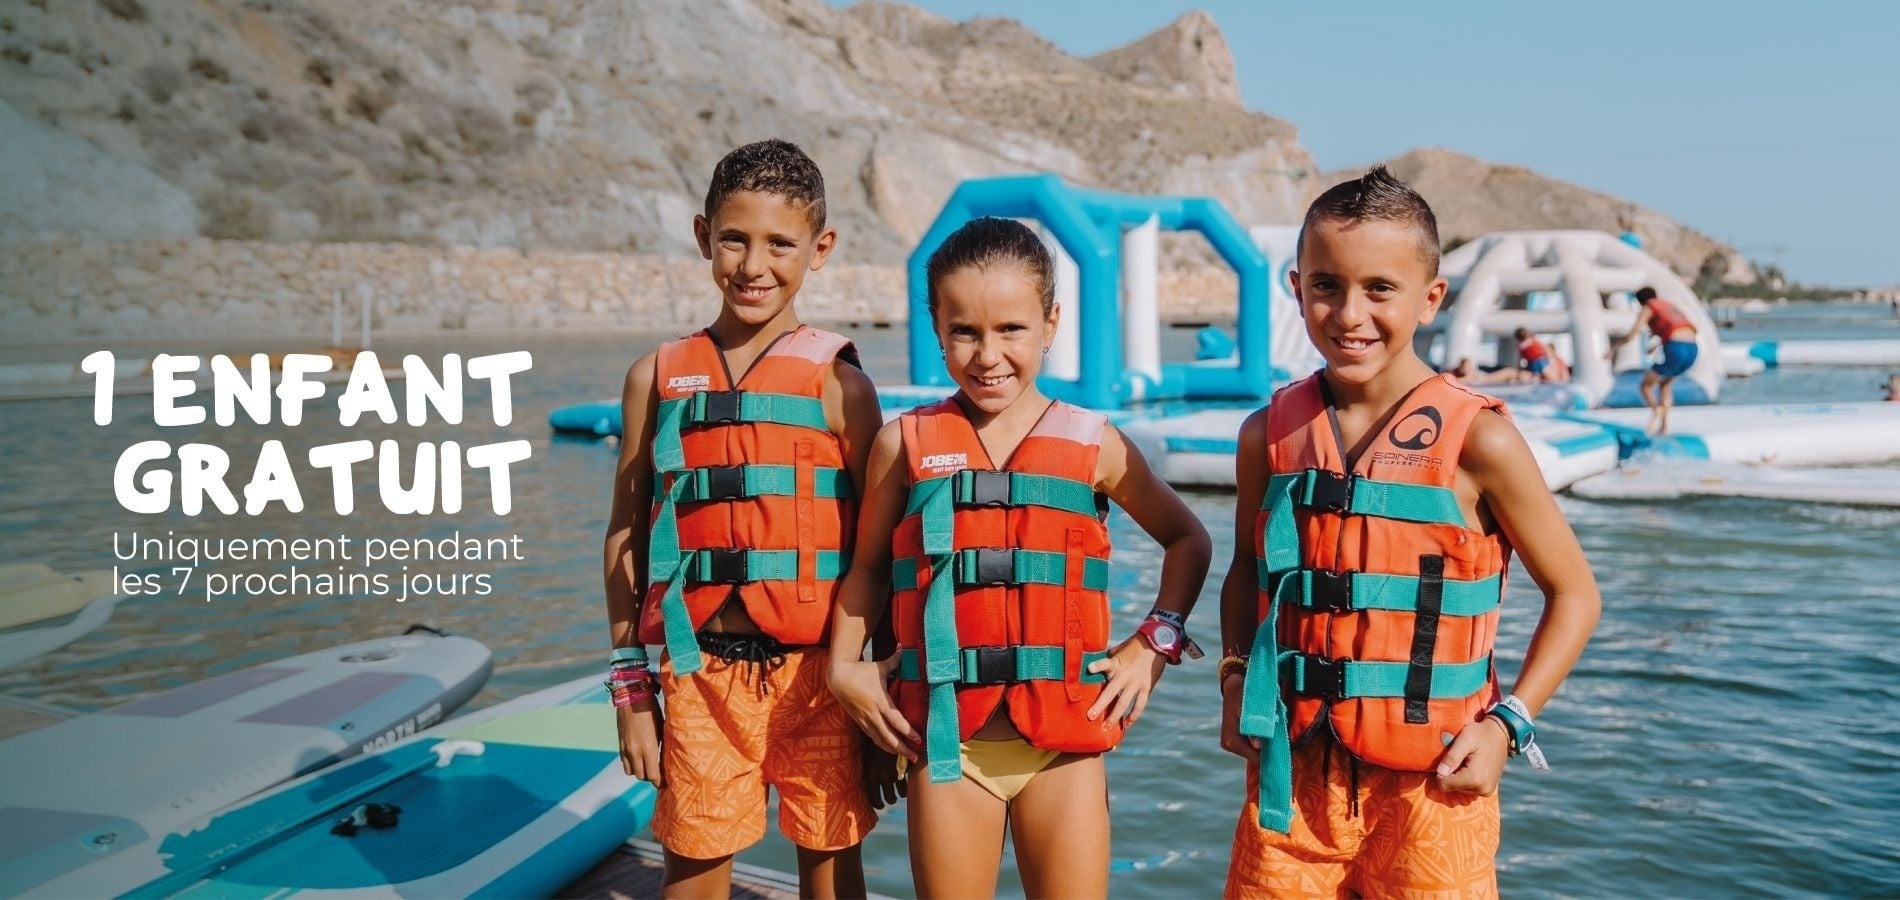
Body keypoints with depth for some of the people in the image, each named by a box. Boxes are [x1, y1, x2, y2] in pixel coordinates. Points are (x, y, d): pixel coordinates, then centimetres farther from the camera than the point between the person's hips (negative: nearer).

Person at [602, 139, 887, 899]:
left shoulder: (836, 383, -3)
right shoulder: (658, 377, 4)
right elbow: (626, 539, 7)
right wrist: (631, 690, 6)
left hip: (815, 670, -1)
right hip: (701, 673, 2)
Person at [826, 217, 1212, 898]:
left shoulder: (1093, 444, 2)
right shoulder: (906, 444, 2)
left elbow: (1187, 541, 13)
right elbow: (868, 566, 11)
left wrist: (1155, 644, 2)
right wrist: (844, 666, -2)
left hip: (1065, 738, 0)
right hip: (946, 739, 0)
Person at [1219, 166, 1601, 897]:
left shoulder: (1475, 439, -10)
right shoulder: (1269, 435, 1)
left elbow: (1573, 594, -1)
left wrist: (1508, 722, -8)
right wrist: (1235, 679, 3)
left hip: (1430, 784, -3)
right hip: (1292, 776, 3)